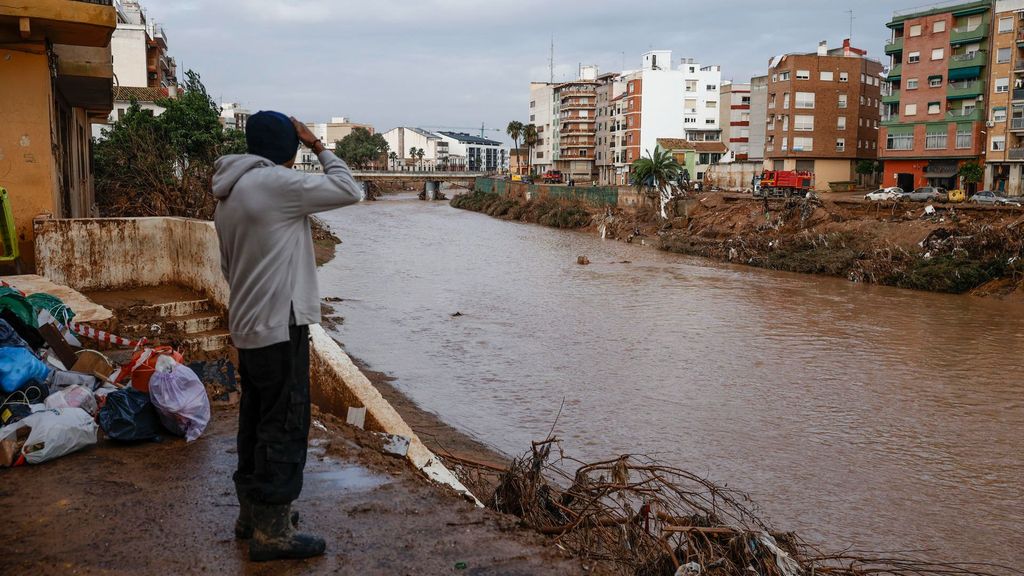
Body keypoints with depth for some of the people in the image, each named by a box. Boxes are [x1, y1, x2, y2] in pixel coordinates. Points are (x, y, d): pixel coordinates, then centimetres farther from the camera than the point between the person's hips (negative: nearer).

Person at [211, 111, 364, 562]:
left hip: (248, 329, 10)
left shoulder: (230, 195, 14)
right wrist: (320, 148, 0)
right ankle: (272, 530, 5)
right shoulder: (274, 183, -16)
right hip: (280, 327, -10)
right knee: (285, 427, -2)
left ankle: (251, 512, 29)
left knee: (256, 422, 17)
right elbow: (349, 190, -12)